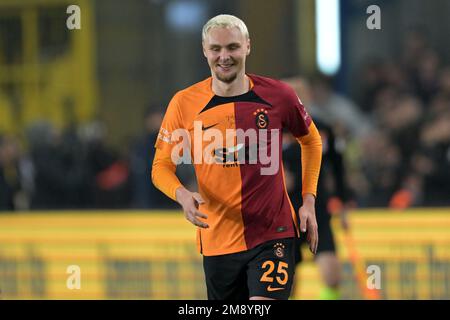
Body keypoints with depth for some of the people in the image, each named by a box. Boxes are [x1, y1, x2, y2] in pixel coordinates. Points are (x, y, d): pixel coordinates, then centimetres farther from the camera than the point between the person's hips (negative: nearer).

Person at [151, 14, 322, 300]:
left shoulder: (278, 95, -4)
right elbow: (161, 166, 1)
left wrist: (309, 201, 7)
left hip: (273, 234, -2)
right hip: (217, 240, 2)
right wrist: (182, 195, -20)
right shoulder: (184, 103, -4)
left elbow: (311, 140, 14)